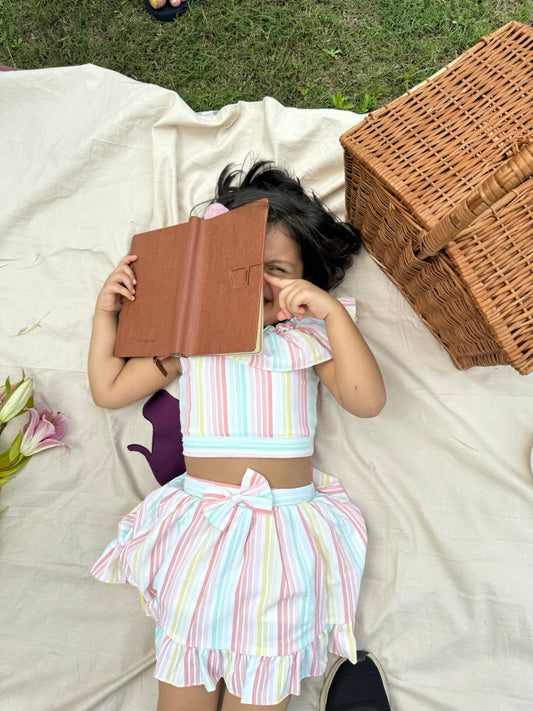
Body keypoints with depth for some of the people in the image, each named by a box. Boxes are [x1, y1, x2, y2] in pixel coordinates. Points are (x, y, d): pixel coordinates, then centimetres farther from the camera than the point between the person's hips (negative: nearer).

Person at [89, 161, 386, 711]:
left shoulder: (306, 336, 3)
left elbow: (366, 401, -9)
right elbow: (108, 389, 15)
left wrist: (333, 312, -16)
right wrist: (106, 313, 8)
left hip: (287, 517, -1)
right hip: (200, 515, 1)